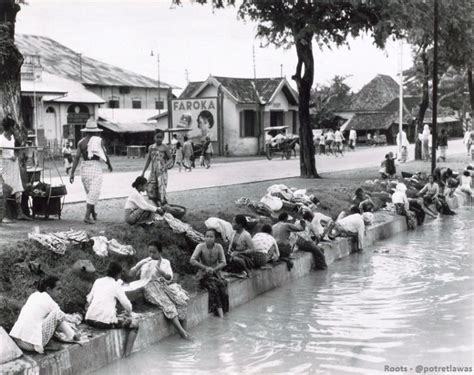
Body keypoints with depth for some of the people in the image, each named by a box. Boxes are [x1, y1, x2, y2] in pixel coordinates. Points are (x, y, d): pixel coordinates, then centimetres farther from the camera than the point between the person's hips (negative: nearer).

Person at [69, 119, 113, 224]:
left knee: (90, 192, 19)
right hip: (95, 167, -5)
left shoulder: (81, 142, 5)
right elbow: (105, 156, -5)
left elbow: (77, 157, -2)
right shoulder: (98, 140, -5)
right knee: (94, 193, -5)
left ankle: (93, 214, 33)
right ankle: (87, 216, -14)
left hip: (84, 167, 5)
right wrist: (109, 165, 14)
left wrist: (72, 173, -2)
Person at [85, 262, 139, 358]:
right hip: (106, 322, -6)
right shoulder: (116, 285, -2)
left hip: (89, 320, 6)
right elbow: (127, 305, -1)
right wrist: (128, 314, 19)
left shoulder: (97, 281, 13)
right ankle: (126, 354, 2)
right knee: (134, 324, 11)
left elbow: (89, 300, 16)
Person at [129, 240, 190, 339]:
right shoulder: (145, 262, 18)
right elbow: (131, 275, 10)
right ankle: (181, 331, -37)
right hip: (151, 287, -3)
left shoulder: (165, 262, 21)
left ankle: (184, 328, -26)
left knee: (181, 300, -27)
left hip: (164, 286, 3)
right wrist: (140, 265, -7)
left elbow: (170, 277, 6)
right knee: (167, 304, -30)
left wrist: (160, 271, -15)